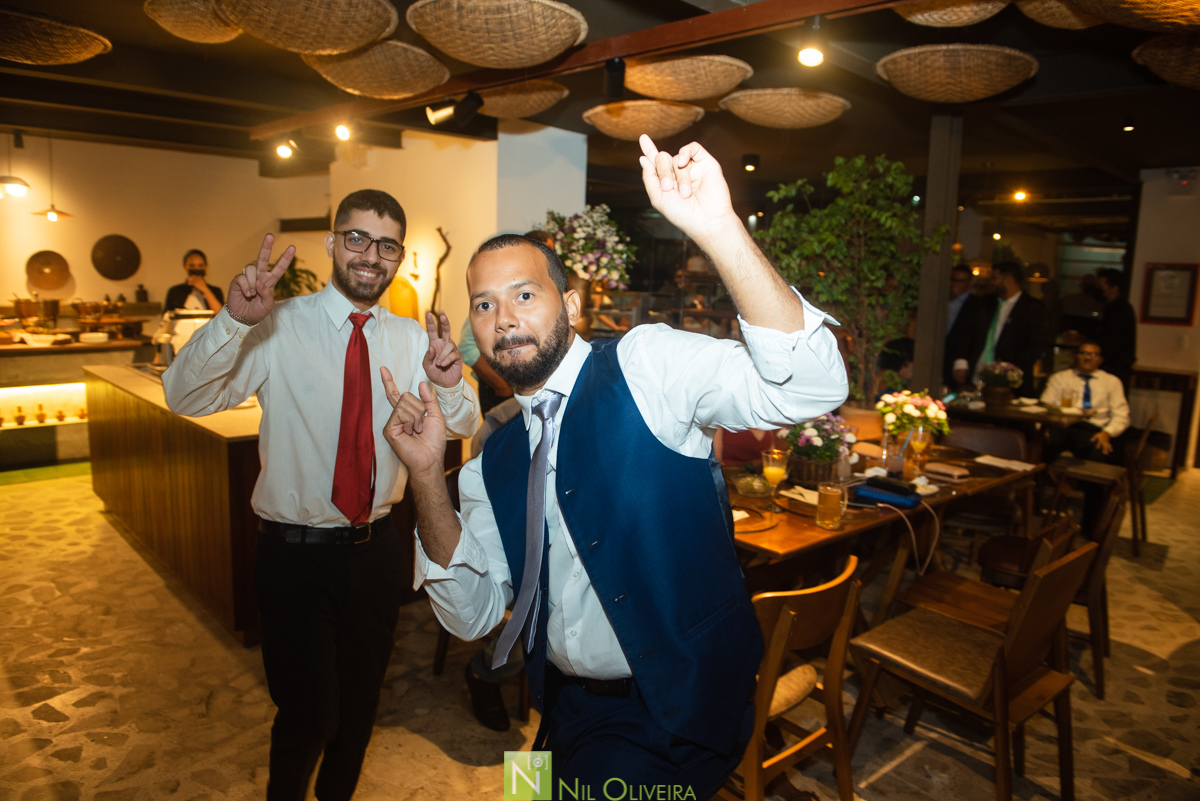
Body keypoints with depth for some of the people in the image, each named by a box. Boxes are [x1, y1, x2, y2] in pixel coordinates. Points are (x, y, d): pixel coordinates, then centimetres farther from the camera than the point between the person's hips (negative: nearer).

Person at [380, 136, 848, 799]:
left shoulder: (648, 366, -13)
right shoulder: (494, 463, 4)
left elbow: (811, 388, -29)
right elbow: (471, 614, -1)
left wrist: (718, 229, -41)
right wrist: (427, 476, -13)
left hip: (680, 705, -6)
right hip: (568, 709, 6)